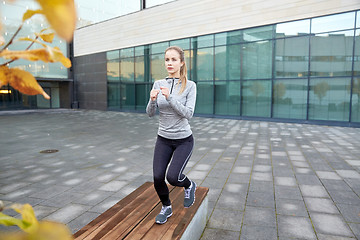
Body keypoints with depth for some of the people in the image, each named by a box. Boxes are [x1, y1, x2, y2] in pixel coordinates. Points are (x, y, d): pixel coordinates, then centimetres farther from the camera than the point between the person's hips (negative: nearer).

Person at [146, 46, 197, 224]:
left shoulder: (190, 86, -9)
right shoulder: (158, 84, 0)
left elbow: (188, 114, -17)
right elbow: (150, 113, -2)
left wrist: (170, 97, -27)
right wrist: (153, 100, -22)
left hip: (183, 140, -3)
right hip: (163, 139, 3)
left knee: (172, 177, -17)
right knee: (157, 177, -5)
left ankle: (189, 186, 21)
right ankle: (166, 207, 26)